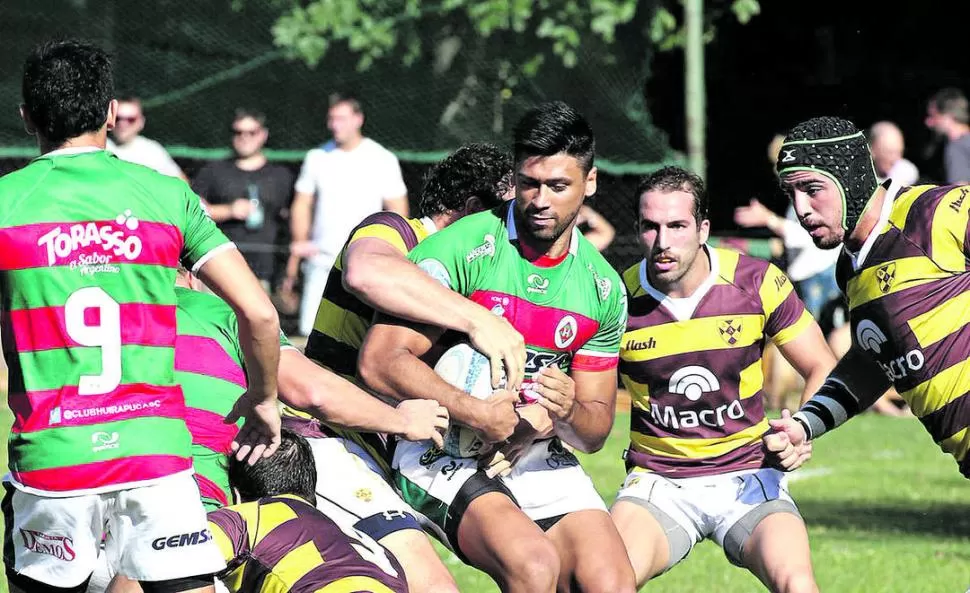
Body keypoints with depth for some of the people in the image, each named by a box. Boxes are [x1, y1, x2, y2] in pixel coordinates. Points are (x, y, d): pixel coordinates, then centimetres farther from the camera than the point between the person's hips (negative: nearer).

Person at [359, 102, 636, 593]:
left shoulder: (603, 287, 6)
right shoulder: (462, 248, -10)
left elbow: (596, 433, 10)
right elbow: (379, 360, -17)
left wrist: (568, 411, -15)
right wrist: (476, 414, -26)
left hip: (542, 458, 5)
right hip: (445, 455, -5)